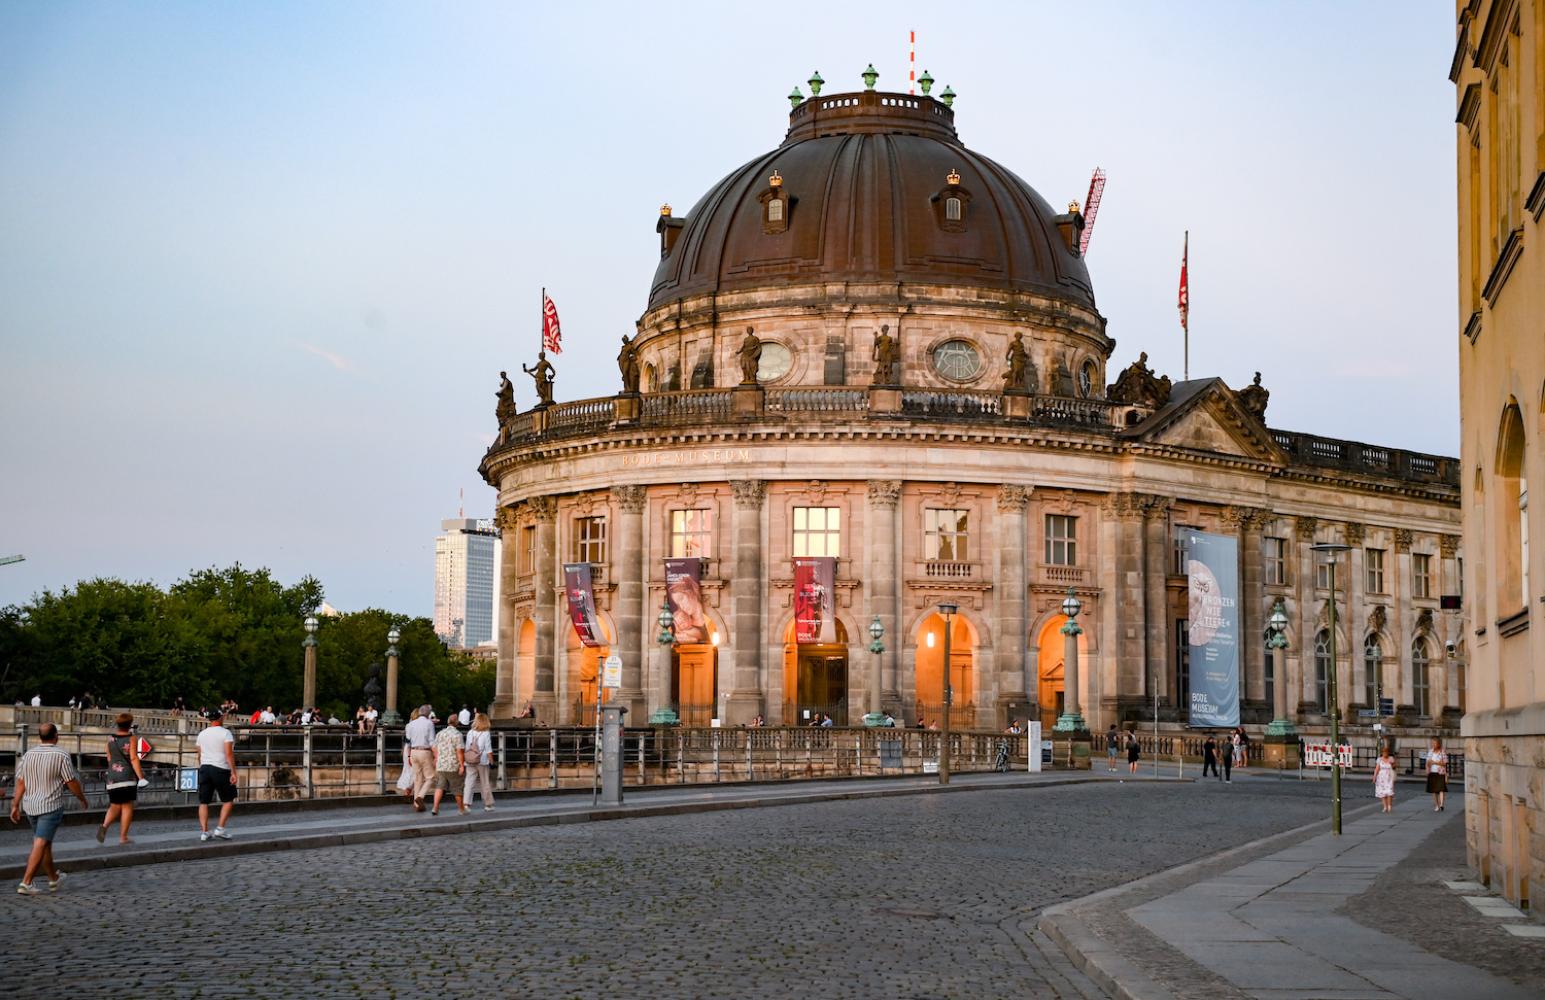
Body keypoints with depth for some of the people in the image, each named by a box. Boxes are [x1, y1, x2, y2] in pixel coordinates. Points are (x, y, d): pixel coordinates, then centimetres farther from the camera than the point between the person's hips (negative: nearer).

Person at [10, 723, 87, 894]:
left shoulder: (28, 755, 2)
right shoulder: (61, 756, -13)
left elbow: (20, 783, 4)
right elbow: (72, 784, -9)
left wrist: (16, 806, 10)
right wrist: (82, 799, 7)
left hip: (30, 806, 6)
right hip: (51, 806, -6)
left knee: (45, 843, 19)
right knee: (40, 845, -6)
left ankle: (54, 879, 32)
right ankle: (26, 883, -12)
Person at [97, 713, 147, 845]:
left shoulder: (110, 739, 7)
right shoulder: (132, 738, -6)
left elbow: (109, 758, 14)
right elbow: (134, 758, -13)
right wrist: (140, 776, -13)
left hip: (112, 776, 4)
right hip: (128, 776, -4)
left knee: (115, 806, 14)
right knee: (127, 806, 3)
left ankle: (105, 825, -12)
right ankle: (123, 837, 2)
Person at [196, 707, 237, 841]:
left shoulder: (202, 734, 9)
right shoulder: (225, 733, -8)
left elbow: (199, 755, 14)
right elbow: (229, 754, -14)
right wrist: (233, 772, -14)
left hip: (204, 768, 5)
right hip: (221, 769, -5)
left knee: (204, 802, 7)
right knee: (228, 800, 8)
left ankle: (204, 832, 3)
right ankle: (220, 829, -1)